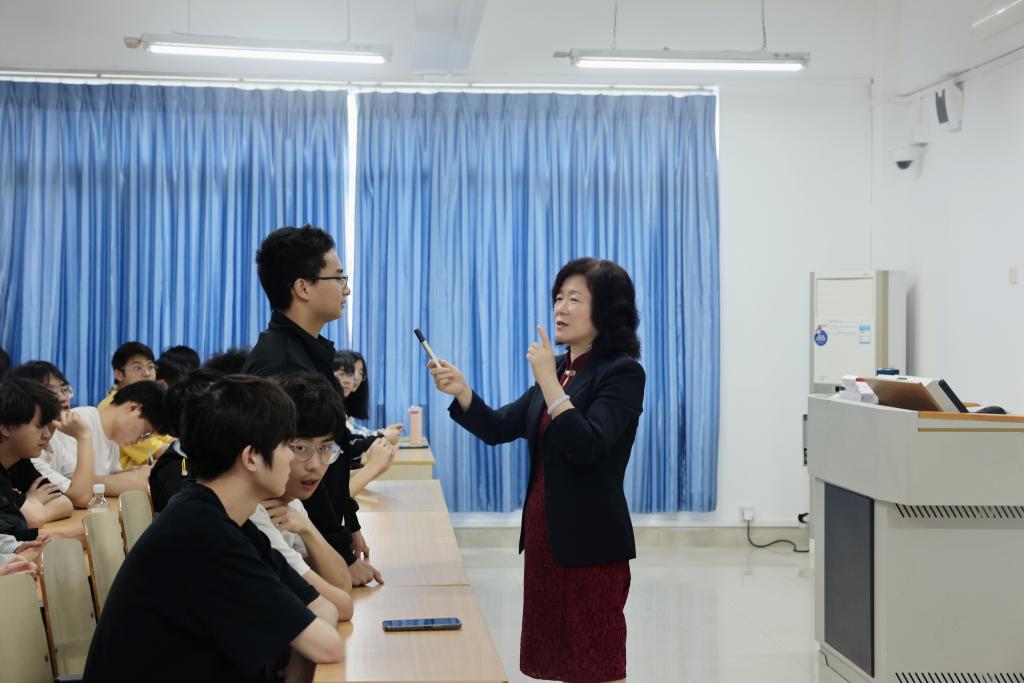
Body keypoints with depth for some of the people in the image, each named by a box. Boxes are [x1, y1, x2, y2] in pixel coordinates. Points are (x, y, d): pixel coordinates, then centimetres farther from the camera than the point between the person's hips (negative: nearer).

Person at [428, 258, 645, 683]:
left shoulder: (622, 373, -10)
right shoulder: (560, 370, 12)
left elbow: (586, 446, -23)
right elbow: (497, 428, 10)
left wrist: (548, 379, -22)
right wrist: (461, 392, -7)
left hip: (590, 541, -7)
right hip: (544, 534, 7)